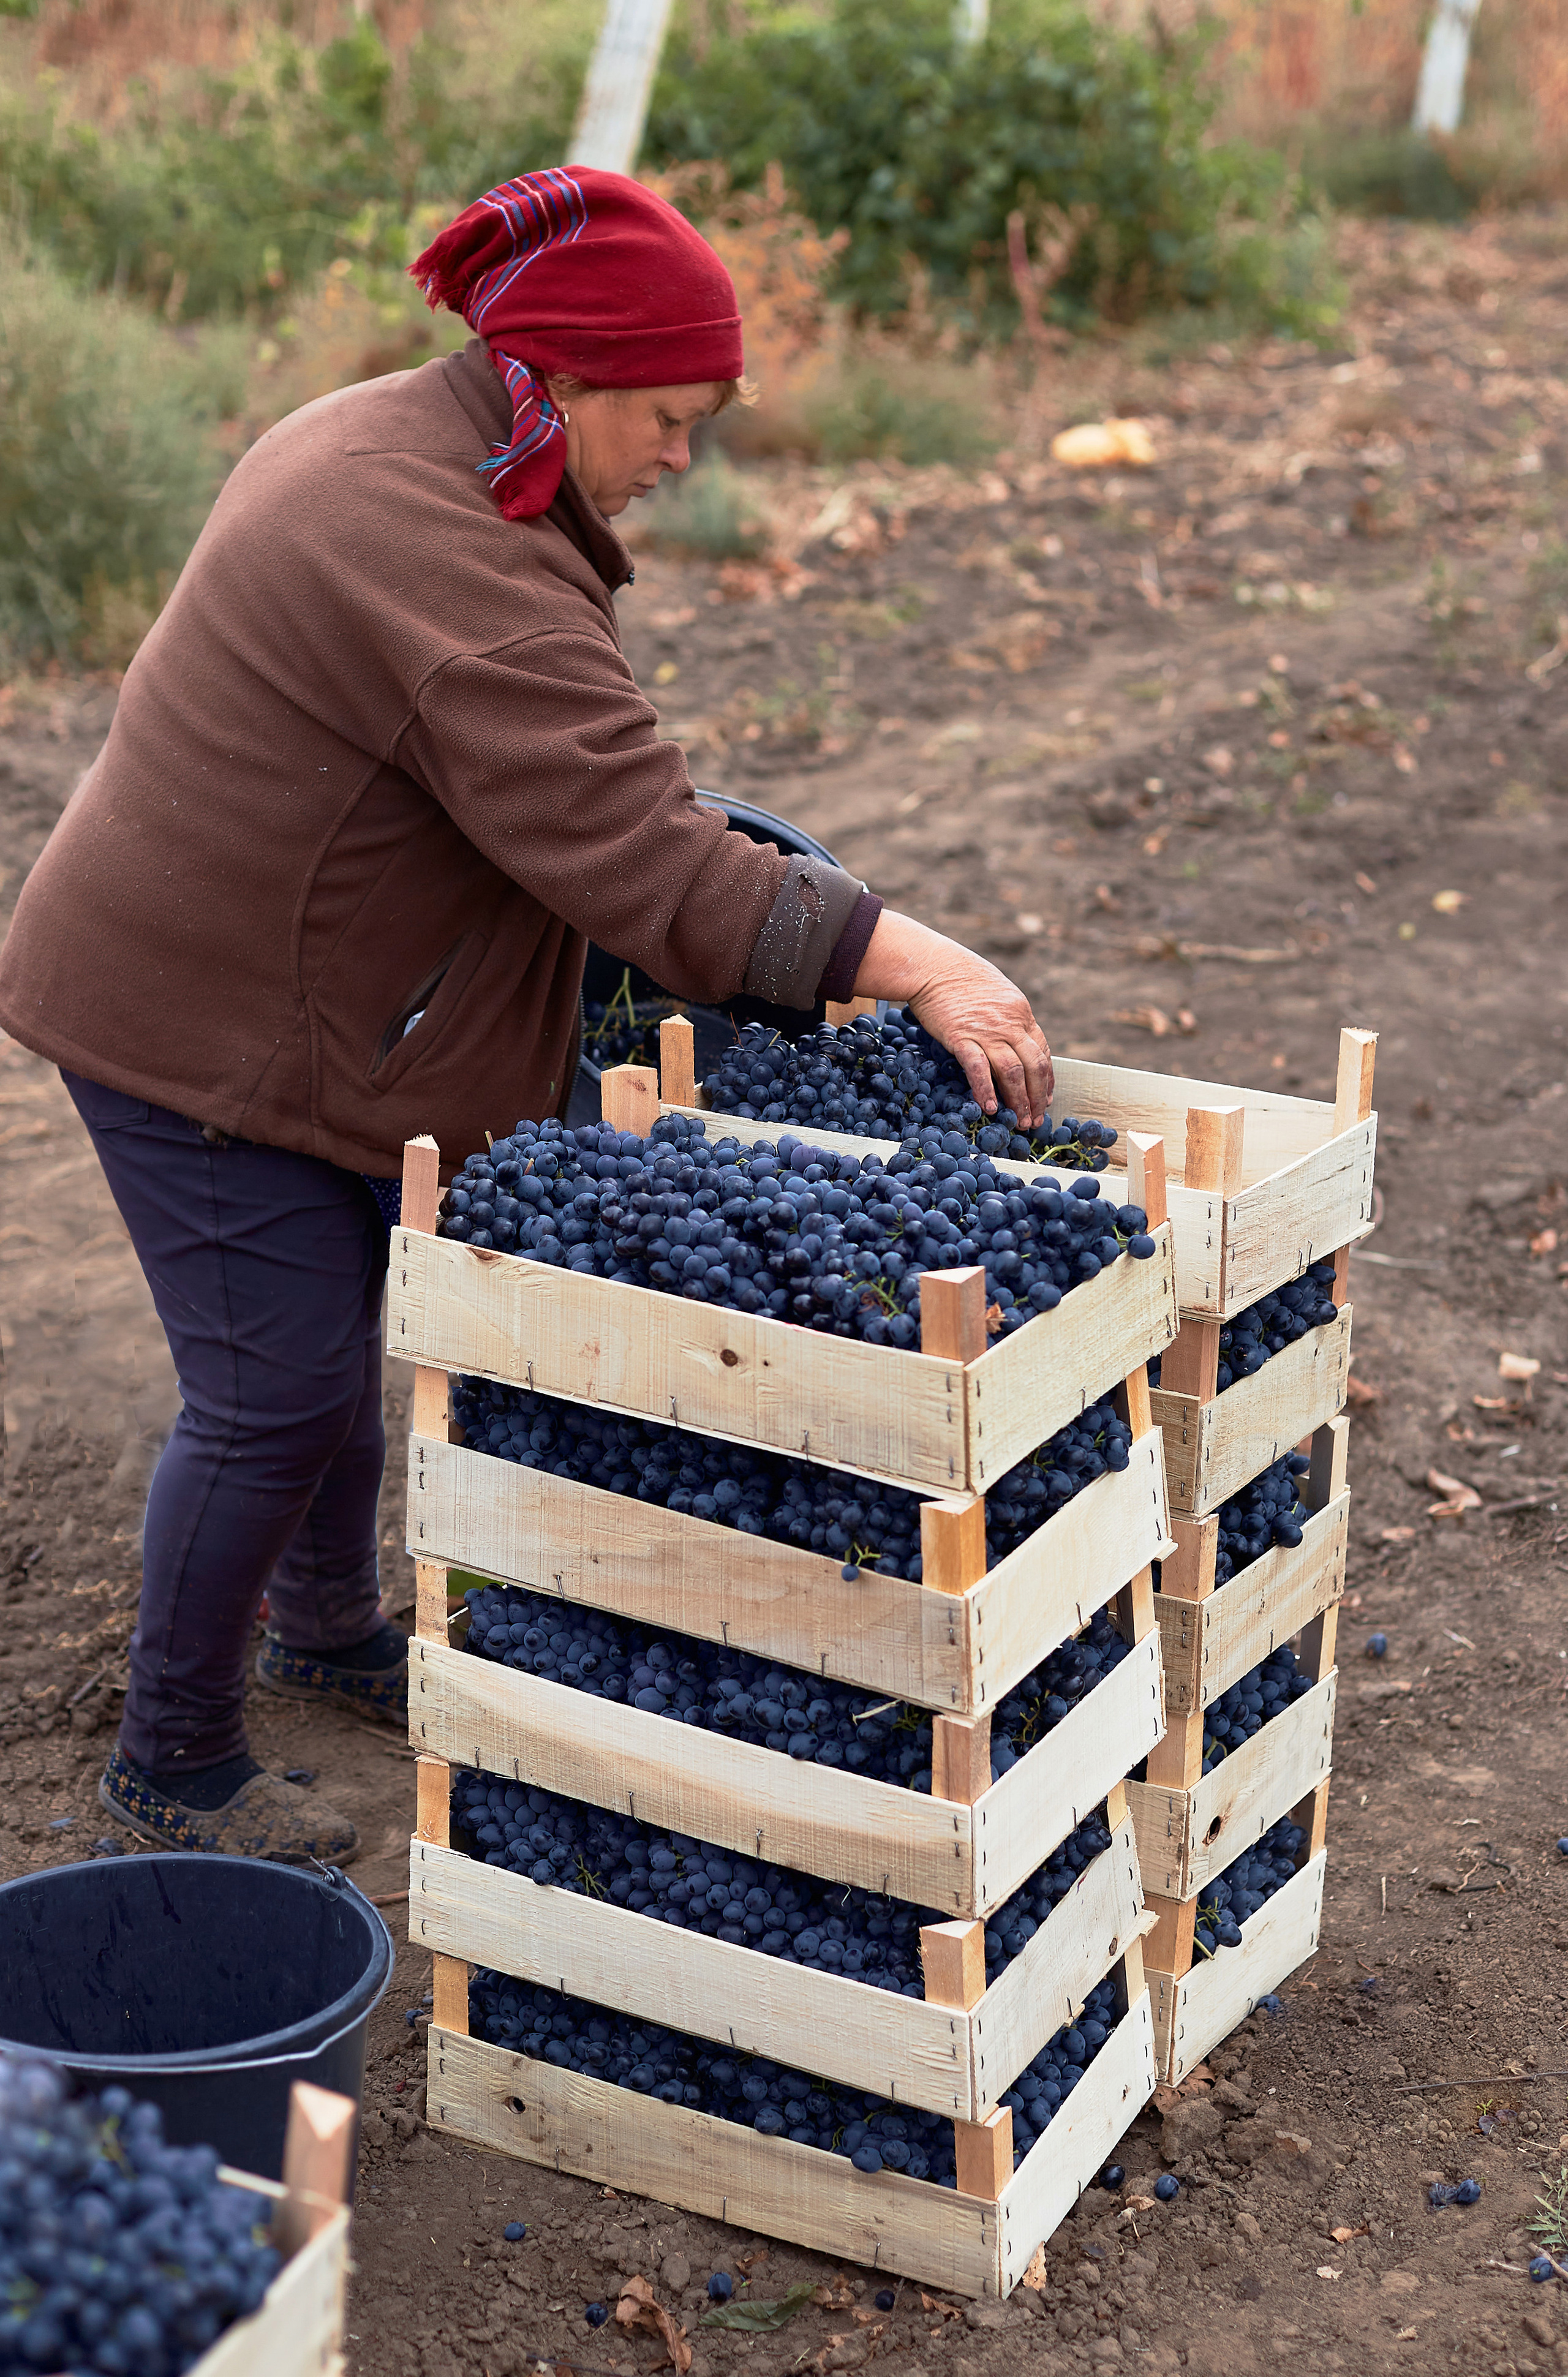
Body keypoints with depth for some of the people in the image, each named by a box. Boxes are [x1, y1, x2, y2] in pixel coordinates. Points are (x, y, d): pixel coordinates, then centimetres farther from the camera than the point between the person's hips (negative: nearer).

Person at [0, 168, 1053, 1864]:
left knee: (340, 1332, 22)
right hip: (200, 1029, -10)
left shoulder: (381, 442, 5)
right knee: (277, 1393, -2)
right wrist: (916, 962, -34)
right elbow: (649, 876, -34)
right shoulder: (456, 569, -29)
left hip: (312, 1001, 10)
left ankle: (329, 1631, 43)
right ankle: (171, 1768, 16)